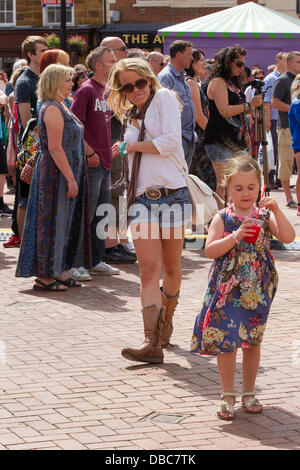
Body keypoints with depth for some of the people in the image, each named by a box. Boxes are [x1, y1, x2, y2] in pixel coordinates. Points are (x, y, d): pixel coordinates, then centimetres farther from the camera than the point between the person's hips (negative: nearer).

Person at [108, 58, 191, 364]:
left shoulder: (163, 97, 2)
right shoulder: (129, 116, 20)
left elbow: (171, 141, -12)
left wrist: (129, 146, -2)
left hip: (171, 193, -4)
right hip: (141, 198, 4)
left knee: (171, 267, 8)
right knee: (148, 270, -9)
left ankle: (166, 322, 31)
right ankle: (152, 343, -17)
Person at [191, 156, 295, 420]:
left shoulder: (265, 217, 1)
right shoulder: (223, 218, -3)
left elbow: (288, 237, -12)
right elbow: (210, 250, -12)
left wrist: (276, 211, -21)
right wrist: (235, 237, -23)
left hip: (257, 291, 2)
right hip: (227, 290, -2)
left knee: (252, 341, 11)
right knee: (226, 343, -2)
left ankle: (249, 393, 23)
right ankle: (228, 395, 11)